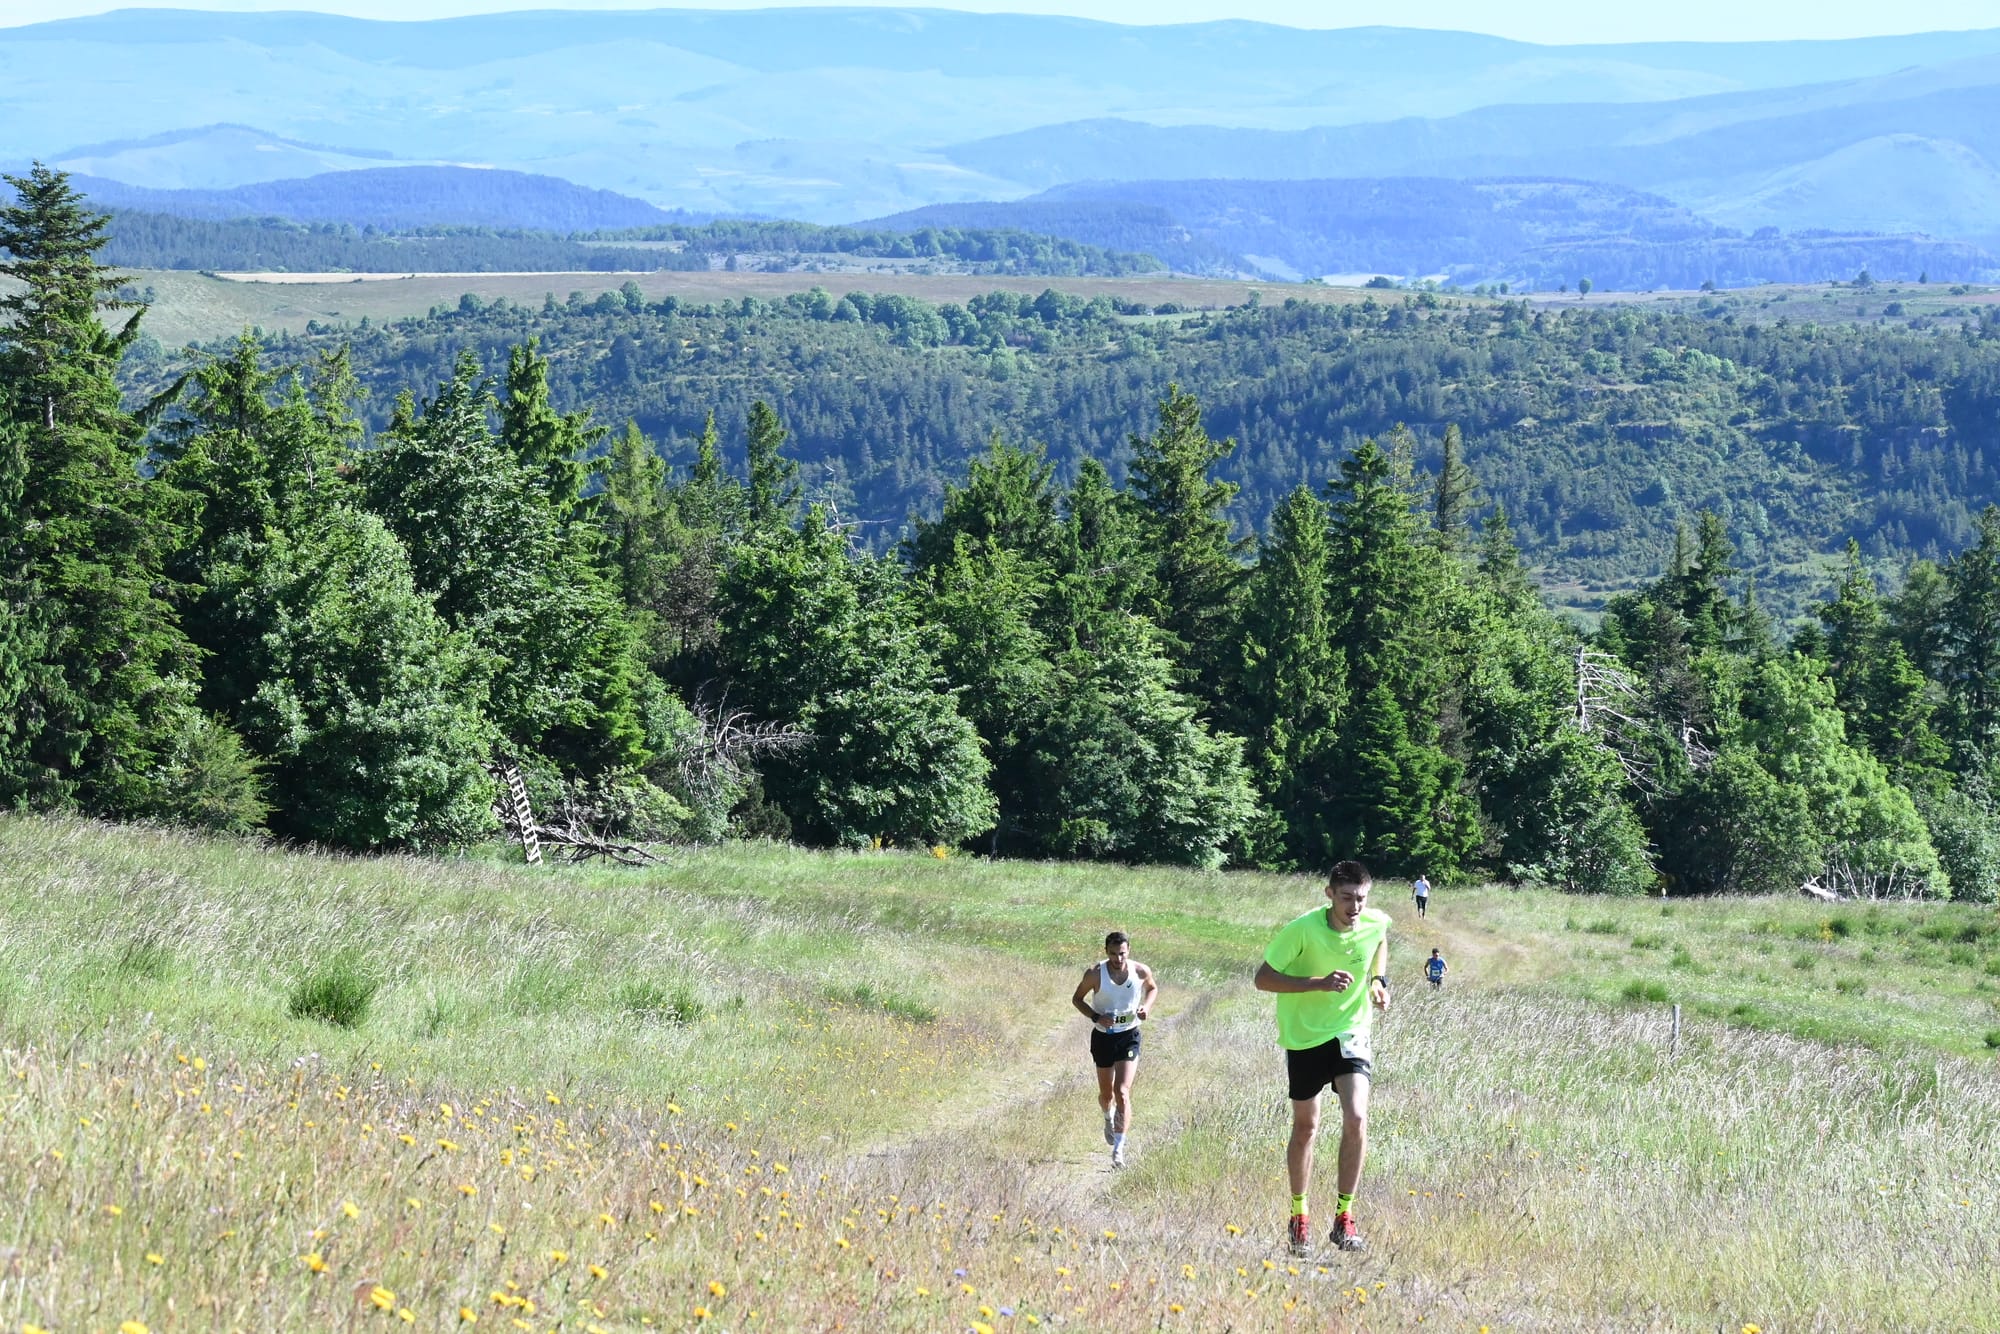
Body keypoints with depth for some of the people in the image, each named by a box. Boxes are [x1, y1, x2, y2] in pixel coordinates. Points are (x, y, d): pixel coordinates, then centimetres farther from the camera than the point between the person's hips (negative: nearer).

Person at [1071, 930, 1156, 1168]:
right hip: (1103, 1037, 1)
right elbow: (1077, 999, -1)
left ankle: (1118, 1149, -16)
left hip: (1129, 1036, -1)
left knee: (1122, 1091, -15)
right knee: (1106, 1093, 16)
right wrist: (1096, 1017, -18)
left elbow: (1153, 989, 12)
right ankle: (1109, 1118, 53)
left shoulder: (1141, 972, -10)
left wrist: (1147, 1006, -9)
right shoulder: (1095, 973, -14)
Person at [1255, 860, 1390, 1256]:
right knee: (1305, 1127, 10)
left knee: (1356, 1119, -17)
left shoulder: (1375, 923, -10)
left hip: (1351, 1033, 1)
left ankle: (1344, 1219, -7)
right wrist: (1319, 983, -29)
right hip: (1305, 1035, -1)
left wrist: (1378, 979, 2)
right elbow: (1263, 978, -19)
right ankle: (1299, 1217, 29)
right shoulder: (1302, 930, -22)